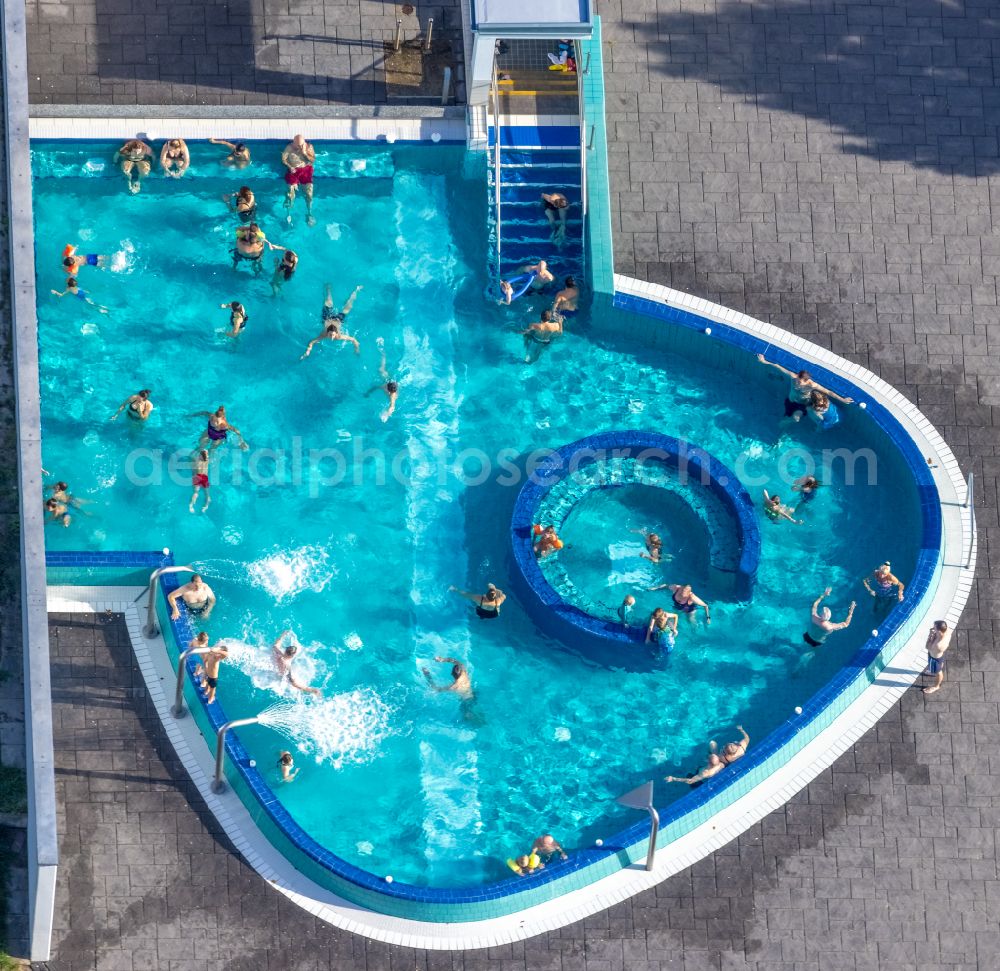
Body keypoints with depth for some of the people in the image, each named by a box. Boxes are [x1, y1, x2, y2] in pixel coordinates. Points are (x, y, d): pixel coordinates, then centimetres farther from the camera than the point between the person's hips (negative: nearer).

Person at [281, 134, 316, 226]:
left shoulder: (309, 147, -6)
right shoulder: (289, 148, -9)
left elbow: (313, 160, -8)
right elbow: (283, 159, -2)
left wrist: (305, 153, -21)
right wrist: (290, 167, -17)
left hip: (306, 170, 1)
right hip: (293, 170, -1)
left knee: (309, 193, -4)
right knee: (291, 194, -7)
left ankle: (309, 214, 15)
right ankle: (289, 215, 12)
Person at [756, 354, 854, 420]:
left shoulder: (812, 385, -38)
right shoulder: (793, 377, -33)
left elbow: (828, 392, -33)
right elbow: (779, 368, -22)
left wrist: (842, 400, -29)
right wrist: (765, 362, -15)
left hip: (802, 404, -3)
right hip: (790, 401, 3)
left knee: (795, 419, -24)